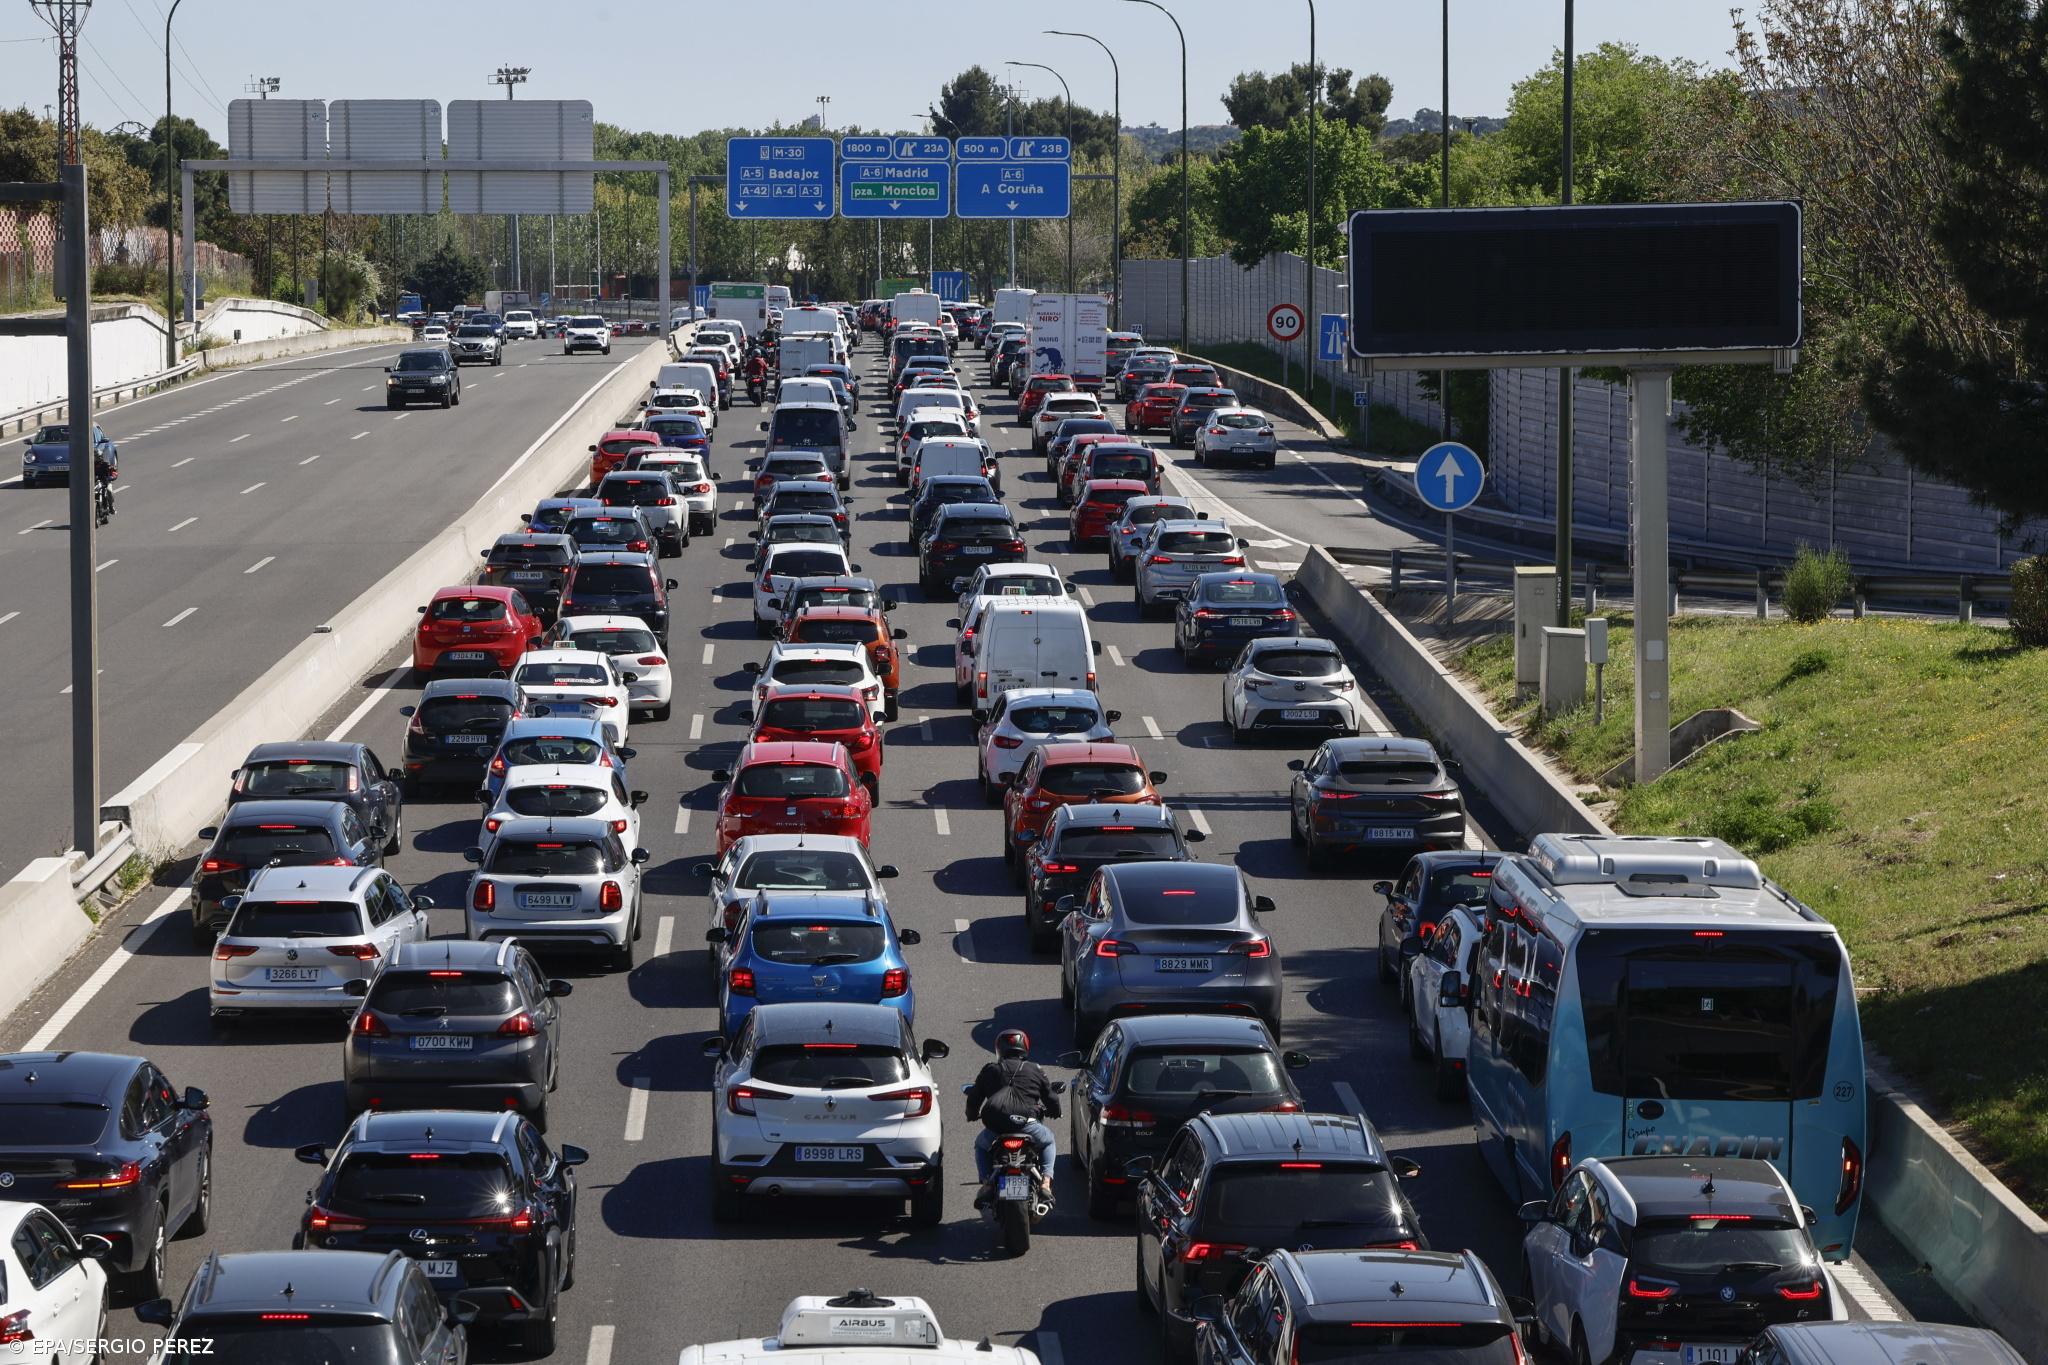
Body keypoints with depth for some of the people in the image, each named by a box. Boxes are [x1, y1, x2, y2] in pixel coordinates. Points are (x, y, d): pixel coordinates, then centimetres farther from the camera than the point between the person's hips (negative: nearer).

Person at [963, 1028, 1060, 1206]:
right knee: (1049, 1141, 30)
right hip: (1026, 1123, -1)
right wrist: (1054, 1111, 45)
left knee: (980, 1145, 34)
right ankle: (1045, 1182, 8)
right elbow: (1051, 1099, 21)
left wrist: (972, 1115, 44)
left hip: (995, 1126, 1)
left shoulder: (990, 1070, 19)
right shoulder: (1034, 1071, 16)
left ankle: (986, 1184, 11)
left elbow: (974, 1099, 22)